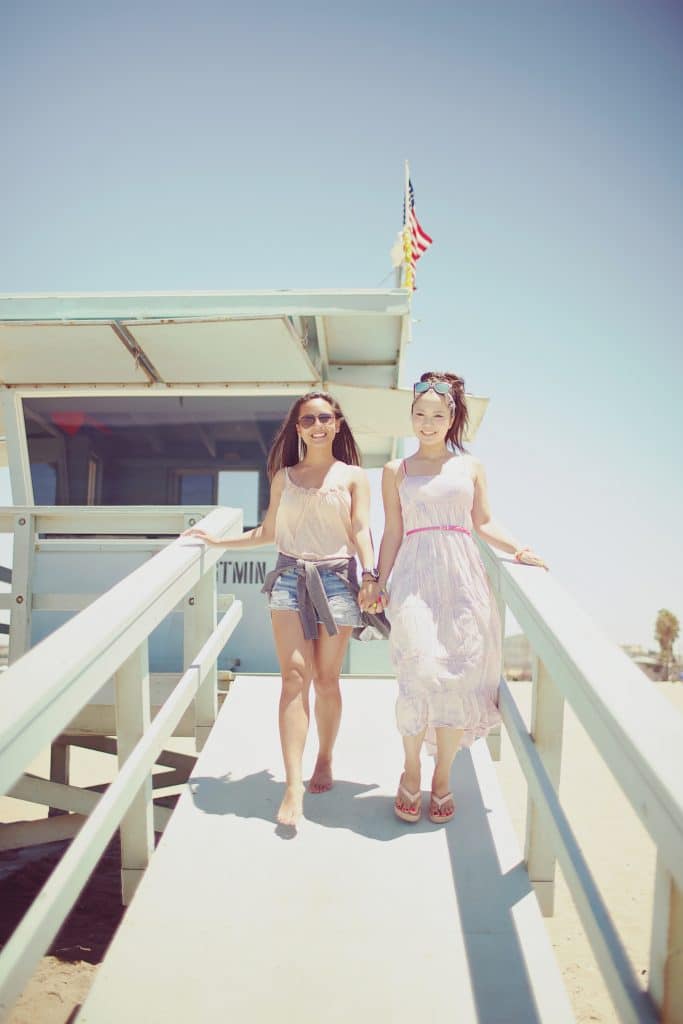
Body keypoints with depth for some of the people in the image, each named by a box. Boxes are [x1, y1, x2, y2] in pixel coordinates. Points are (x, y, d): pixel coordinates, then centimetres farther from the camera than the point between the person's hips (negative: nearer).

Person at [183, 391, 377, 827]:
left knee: (326, 679, 5)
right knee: (295, 676, -9)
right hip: (290, 578, 1)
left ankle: (325, 760, 28)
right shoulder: (283, 477, 14)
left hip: (335, 580, -1)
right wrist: (218, 540, 18)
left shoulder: (353, 476, 7)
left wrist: (371, 576, -19)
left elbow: (361, 531, -3)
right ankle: (293, 787, -11)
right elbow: (267, 533, 19)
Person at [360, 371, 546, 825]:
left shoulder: (471, 466, 12)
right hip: (415, 580, -1)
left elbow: (484, 522, 14)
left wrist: (517, 548, -1)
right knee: (420, 673, -12)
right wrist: (379, 582, 5)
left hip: (463, 581, 1)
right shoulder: (396, 471, 11)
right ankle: (411, 772, 11)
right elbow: (393, 532, 10)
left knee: (460, 678, -2)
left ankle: (443, 777, 17)